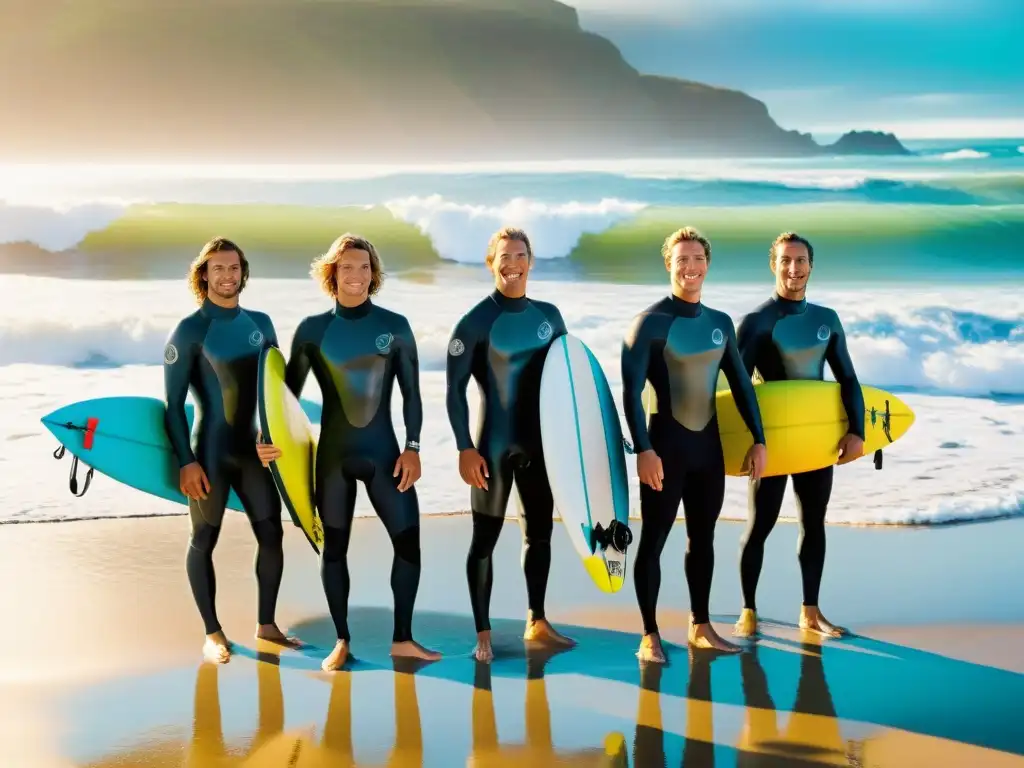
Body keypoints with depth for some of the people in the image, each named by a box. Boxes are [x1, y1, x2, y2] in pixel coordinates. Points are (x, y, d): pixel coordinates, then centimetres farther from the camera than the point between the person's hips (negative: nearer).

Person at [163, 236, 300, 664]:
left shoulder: (260, 324, 7)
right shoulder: (190, 331, -8)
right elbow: (173, 403, -10)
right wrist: (186, 461, -16)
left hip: (253, 450, 5)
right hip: (209, 454, -5)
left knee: (272, 535, 4)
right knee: (204, 540, 4)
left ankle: (266, 625, 17)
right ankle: (212, 633, 14)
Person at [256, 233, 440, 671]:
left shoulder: (395, 326, 1)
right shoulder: (312, 329, 0)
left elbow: (411, 393, 3)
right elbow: (289, 391, 2)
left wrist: (412, 448, -5)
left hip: (383, 451, 0)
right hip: (333, 453, 0)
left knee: (408, 539, -5)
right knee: (334, 546, 5)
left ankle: (402, 639, 7)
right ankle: (341, 642, 16)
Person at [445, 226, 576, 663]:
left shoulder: (549, 316, 6)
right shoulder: (476, 321, -9)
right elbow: (455, 389, -10)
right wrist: (465, 448, -17)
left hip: (540, 442, 5)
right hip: (494, 444, -5)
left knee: (540, 531, 13)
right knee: (486, 536, 0)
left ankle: (537, 623, 27)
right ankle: (483, 634, 7)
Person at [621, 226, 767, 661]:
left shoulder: (720, 324, 9)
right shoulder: (650, 322, -9)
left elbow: (741, 385, 13)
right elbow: (631, 392, -14)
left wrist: (759, 440, 7)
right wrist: (643, 449, -23)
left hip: (709, 445, 6)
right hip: (665, 446, -6)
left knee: (703, 537, 12)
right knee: (654, 540, -1)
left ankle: (701, 628, 23)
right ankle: (650, 635, 5)